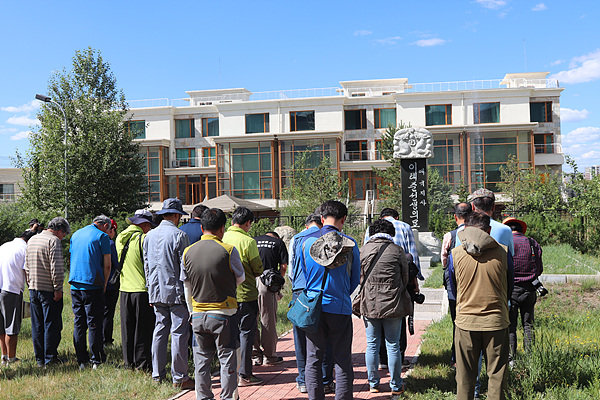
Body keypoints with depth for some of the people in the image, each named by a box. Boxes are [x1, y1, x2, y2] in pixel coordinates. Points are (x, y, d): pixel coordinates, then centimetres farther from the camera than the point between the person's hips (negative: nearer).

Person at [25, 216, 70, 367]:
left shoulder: (32, 240, 14)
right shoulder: (54, 241, -13)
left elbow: (27, 266, 18)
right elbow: (56, 268, -19)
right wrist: (58, 289, -15)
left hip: (33, 288, 8)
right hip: (49, 290, -8)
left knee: (37, 326, 12)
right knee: (51, 325, 1)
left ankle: (40, 359, 18)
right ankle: (50, 359, 5)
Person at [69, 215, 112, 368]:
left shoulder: (76, 234, 15)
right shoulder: (102, 236, -4)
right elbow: (107, 265, -7)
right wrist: (104, 285, 4)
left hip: (75, 286, 6)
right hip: (93, 285, -5)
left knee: (78, 323, 9)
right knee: (94, 323, 0)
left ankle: (81, 360, 12)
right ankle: (97, 360, 4)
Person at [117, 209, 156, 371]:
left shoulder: (120, 238, 7)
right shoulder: (143, 239, -15)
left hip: (125, 289, 7)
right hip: (142, 289, -6)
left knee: (127, 328, 14)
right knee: (143, 329, 3)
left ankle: (129, 362, 22)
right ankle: (142, 363, 8)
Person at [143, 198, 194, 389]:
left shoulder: (149, 235, 10)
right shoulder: (179, 235, -10)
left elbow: (146, 265, 15)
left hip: (156, 292, 6)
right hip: (176, 291, -6)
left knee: (159, 330, 13)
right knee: (179, 333, -2)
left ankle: (157, 374, 18)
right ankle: (179, 378, 2)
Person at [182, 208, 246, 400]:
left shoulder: (188, 252, 0)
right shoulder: (228, 250, -13)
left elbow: (185, 281, 10)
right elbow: (240, 278, 1)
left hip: (198, 314, 4)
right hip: (223, 312, -4)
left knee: (202, 359, 15)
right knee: (227, 359, 8)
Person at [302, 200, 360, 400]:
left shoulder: (307, 242, -3)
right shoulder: (350, 244, -6)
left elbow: (302, 275, 9)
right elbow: (355, 280, 6)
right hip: (341, 309, -1)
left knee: (313, 361, 11)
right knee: (343, 362, 9)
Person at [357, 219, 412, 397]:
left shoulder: (363, 251, -1)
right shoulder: (397, 250, -4)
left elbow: (359, 279, 6)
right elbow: (405, 279, 5)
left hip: (369, 304, 1)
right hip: (393, 304, -1)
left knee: (372, 345, 11)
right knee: (393, 346, 7)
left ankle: (373, 384, 21)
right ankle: (396, 387, 17)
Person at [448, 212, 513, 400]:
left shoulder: (455, 254, -6)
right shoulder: (502, 252, -6)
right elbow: (509, 288, 7)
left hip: (465, 321, 0)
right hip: (496, 321, 0)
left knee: (465, 377, 11)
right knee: (496, 374, 11)